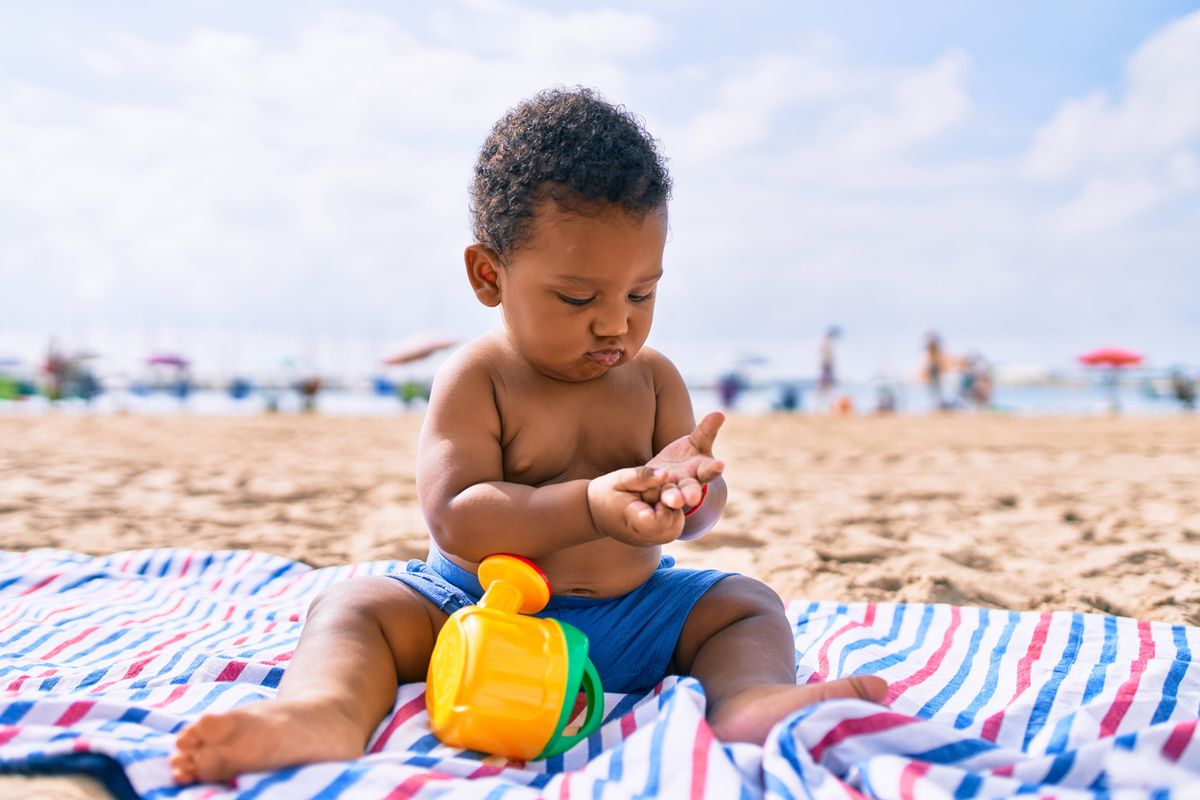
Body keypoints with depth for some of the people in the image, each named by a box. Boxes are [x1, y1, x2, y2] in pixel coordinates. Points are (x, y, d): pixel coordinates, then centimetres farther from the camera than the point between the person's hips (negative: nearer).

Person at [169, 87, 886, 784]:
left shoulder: (654, 377, 1)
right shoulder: (476, 380, -11)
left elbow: (710, 504, 0)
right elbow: (454, 519, -23)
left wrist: (685, 487, -27)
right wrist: (591, 507, -36)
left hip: (628, 612, 4)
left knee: (748, 603, -10)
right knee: (356, 605, -23)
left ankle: (751, 700, -40)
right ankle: (326, 713, -53)